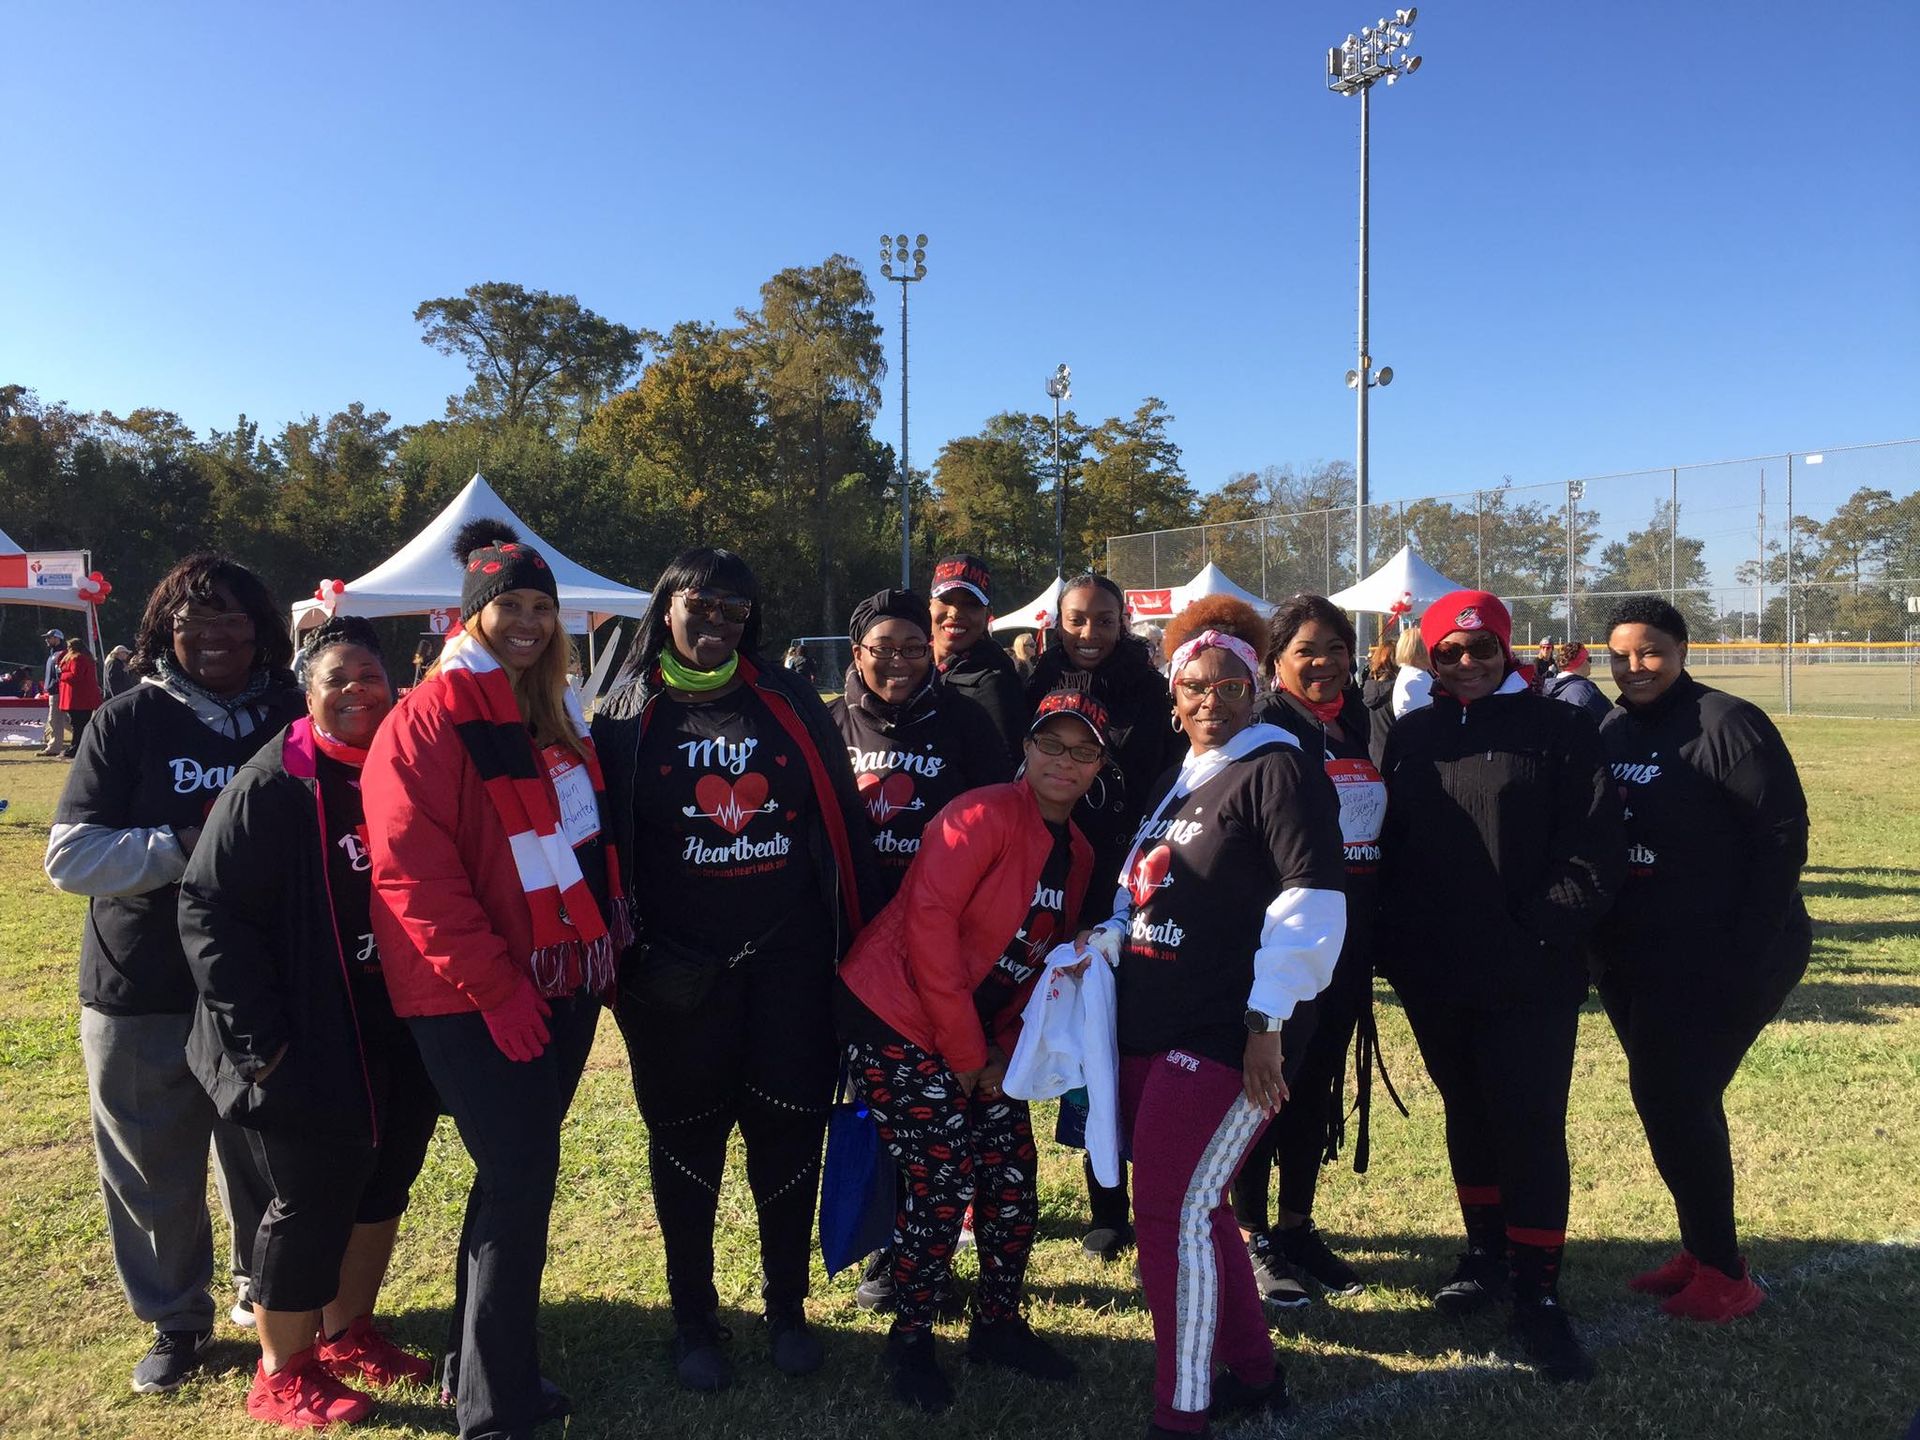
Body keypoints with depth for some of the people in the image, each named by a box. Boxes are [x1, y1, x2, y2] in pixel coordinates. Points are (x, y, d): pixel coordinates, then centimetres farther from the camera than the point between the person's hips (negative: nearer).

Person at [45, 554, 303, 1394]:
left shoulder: (293, 718, 1)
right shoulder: (128, 722, -4)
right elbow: (70, 855, -9)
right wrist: (188, 845, -21)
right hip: (143, 994, -1)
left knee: (269, 1160, 15)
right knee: (155, 1170, 10)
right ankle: (175, 1320, 32)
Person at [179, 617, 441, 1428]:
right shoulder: (270, 786, -13)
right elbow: (209, 911, -14)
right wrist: (259, 1040, -17)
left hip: (404, 1042, 6)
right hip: (311, 1050, -6)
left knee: (380, 1188, 17)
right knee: (311, 1207, 5)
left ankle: (346, 1332, 38)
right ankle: (280, 1375, 25)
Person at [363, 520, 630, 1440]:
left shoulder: (556, 713, 12)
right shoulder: (431, 718, -11)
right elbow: (412, 868, -17)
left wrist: (608, 946, 12)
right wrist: (492, 984, -17)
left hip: (566, 983, 7)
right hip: (473, 998, -7)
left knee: (520, 1170, 15)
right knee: (520, 1176, -6)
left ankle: (476, 1361, 32)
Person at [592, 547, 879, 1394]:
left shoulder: (789, 702, 4)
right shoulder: (626, 716, 2)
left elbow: (840, 819, 4)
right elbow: (606, 841, 0)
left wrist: (857, 935, 2)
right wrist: (621, 952, -6)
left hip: (790, 958, 1)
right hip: (677, 967, -1)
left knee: (788, 1131, 7)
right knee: (688, 1139, 10)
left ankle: (787, 1308, 28)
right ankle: (693, 1317, 29)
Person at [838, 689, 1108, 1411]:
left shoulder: (1078, 854, 8)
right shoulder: (985, 815, -17)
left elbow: (1043, 963, 12)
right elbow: (928, 921, -23)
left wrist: (1003, 1052, 0)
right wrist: (963, 1050, -18)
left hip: (980, 1040, 8)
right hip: (896, 1021, -8)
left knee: (1012, 1177, 7)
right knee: (943, 1184, -6)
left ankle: (997, 1324, 30)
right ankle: (909, 1342, 17)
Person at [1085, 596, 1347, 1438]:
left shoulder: (1280, 771, -10)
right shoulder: (1174, 781, 17)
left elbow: (1313, 903, -18)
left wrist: (1268, 1023, -20)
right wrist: (1106, 947, 6)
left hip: (1227, 1036, -9)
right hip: (1151, 1029, 9)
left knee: (1173, 1216, -7)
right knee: (1194, 1209, 17)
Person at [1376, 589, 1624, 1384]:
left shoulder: (1558, 729, -3)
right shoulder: (1410, 736, 8)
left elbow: (1596, 847, -9)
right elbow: (1387, 844, 9)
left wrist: (1545, 933, -15)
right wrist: (1394, 941, 0)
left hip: (1530, 977, -4)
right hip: (1433, 974, 4)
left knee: (1530, 1124, -3)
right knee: (1467, 1115, 17)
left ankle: (1536, 1295, 8)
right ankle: (1486, 1251, 34)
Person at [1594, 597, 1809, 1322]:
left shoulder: (1726, 723, -13)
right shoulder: (1610, 732, 8)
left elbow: (1783, 832, -15)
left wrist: (1748, 950, -18)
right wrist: (1602, 939, 3)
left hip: (1715, 959, -7)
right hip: (1635, 959, 7)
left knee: (1673, 1099, -6)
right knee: (1670, 1098, 13)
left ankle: (1723, 1274, 10)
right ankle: (1700, 1249, 28)